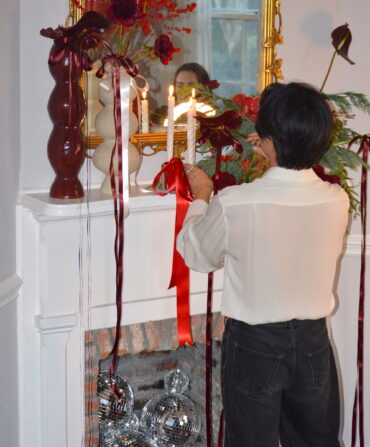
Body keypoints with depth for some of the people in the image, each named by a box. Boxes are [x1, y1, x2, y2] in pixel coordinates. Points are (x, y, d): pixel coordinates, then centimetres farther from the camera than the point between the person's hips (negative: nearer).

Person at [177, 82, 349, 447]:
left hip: (254, 347, -3)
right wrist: (279, 159, 17)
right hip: (313, 342, 3)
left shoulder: (233, 204, -23)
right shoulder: (337, 201, -13)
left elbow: (196, 255, -3)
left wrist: (201, 197, 12)